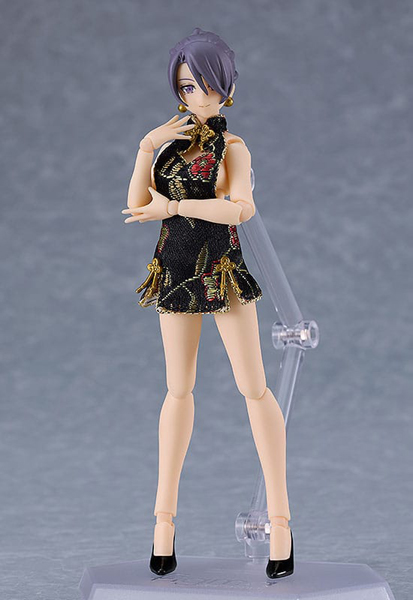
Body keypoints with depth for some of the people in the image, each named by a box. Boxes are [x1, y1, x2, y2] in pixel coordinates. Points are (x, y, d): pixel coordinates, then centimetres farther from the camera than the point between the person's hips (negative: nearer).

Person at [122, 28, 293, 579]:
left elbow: (241, 208, -23)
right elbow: (137, 204, 3)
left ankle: (280, 513, 1)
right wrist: (146, 147, -9)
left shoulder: (232, 147, -5)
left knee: (254, 388, -4)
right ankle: (165, 512, 13)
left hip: (223, 270, -5)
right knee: (179, 389, 8)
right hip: (175, 269, 5)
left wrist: (173, 206, -23)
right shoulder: (174, 138, 11)